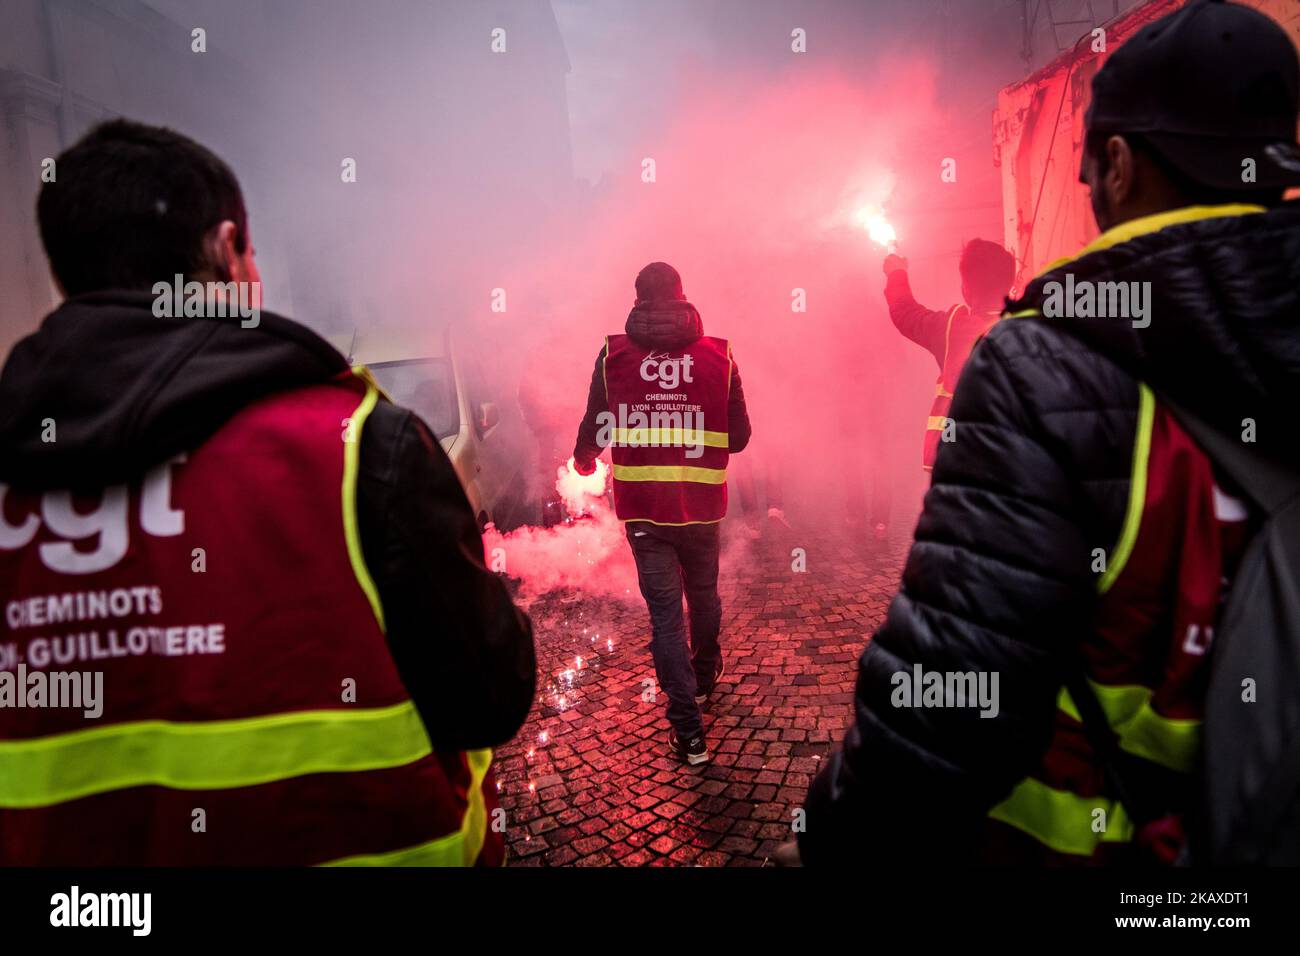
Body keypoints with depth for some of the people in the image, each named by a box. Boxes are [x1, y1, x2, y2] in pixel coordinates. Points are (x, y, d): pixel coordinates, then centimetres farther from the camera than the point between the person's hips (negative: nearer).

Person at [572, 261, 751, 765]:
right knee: (703, 594, 23)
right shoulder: (717, 354, -4)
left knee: (664, 611, 5)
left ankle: (688, 731, 4)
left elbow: (594, 427, 1)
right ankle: (705, 675, 48)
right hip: (701, 505, 2)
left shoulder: (613, 354, -5)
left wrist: (583, 459, 23)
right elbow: (738, 436, 1)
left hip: (642, 508, -1)